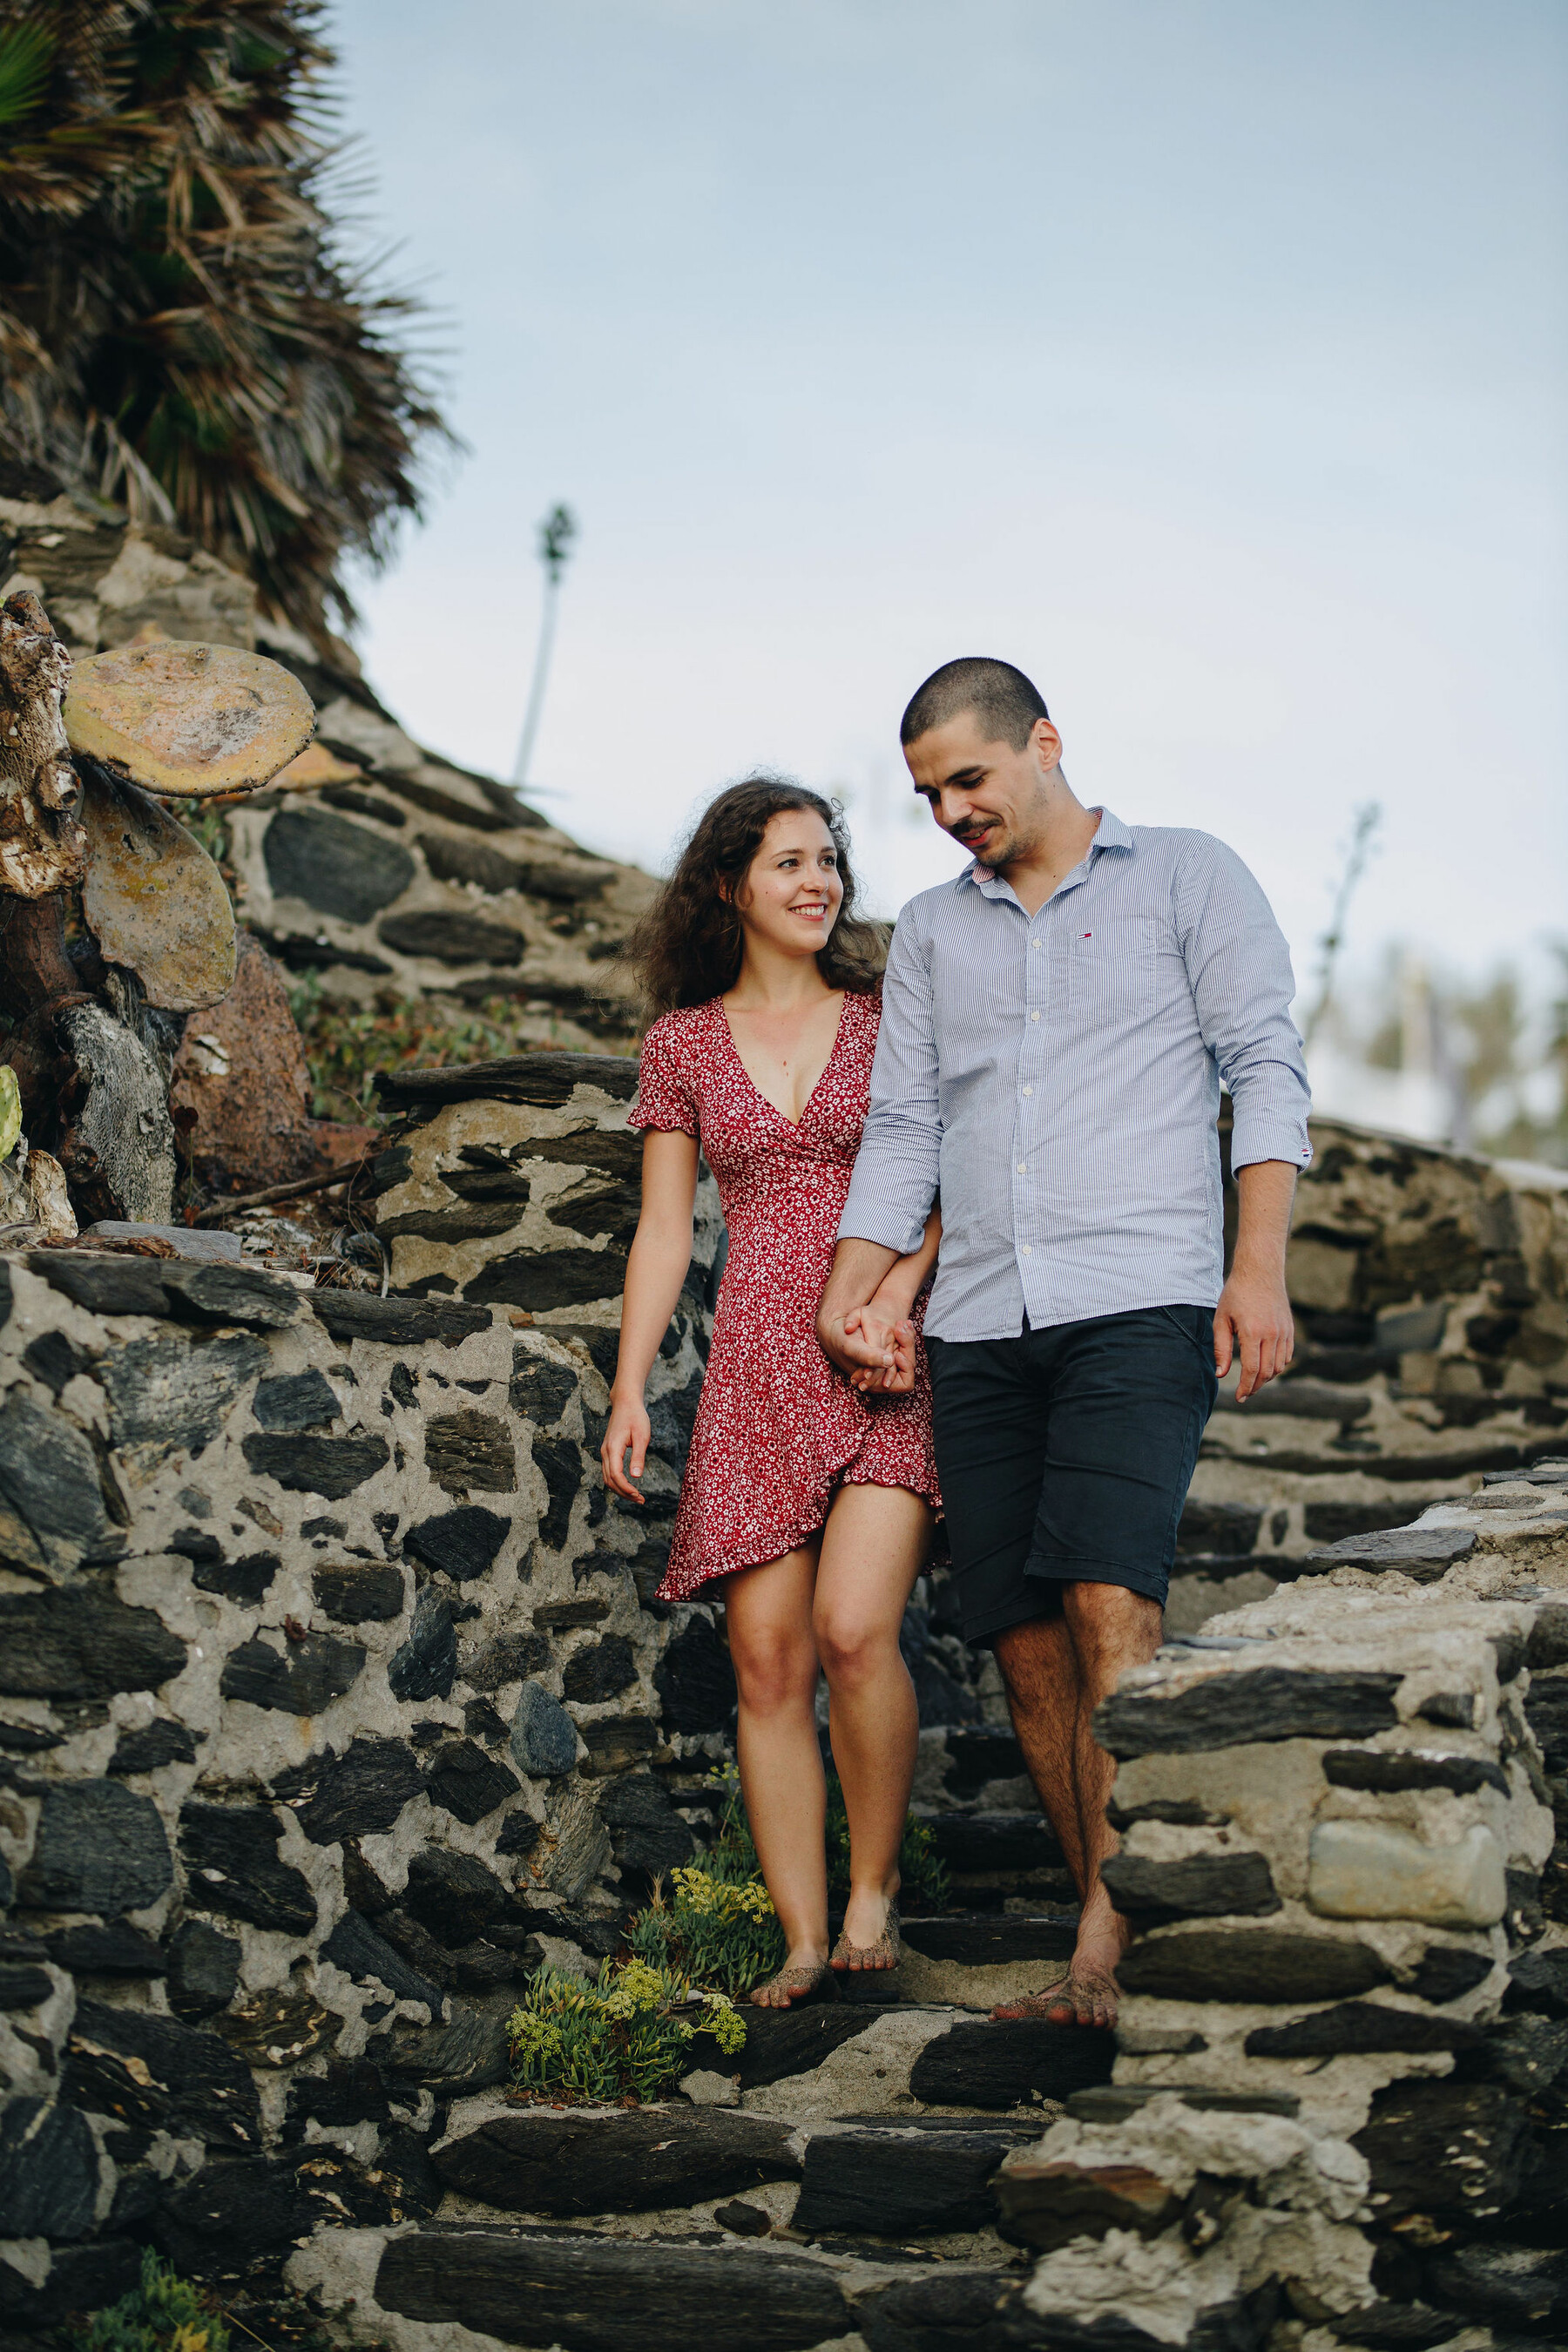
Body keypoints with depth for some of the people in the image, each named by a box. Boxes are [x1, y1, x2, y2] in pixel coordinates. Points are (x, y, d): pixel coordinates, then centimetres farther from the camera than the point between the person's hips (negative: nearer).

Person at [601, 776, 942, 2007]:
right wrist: (629, 1389, 4)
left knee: (853, 1626, -20)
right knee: (768, 1659, -3)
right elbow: (664, 1233, 12)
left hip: (890, 1362, -2)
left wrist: (891, 1296, -11)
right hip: (758, 1371, 2)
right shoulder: (684, 1043, 12)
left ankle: (874, 1890, 0)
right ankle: (805, 1945, 3)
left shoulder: (887, 1021, 9)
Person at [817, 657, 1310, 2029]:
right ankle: (1130, 1947, 7)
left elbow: (1265, 1069, 2)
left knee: (1108, 1602, -20)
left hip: (1140, 1305, -5)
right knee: (1024, 1638, -1)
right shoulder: (931, 931, 22)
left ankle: (1106, 1946, -20)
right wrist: (847, 1294, 6)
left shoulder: (1186, 877, 10)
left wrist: (1259, 1266, -10)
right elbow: (903, 1130, 19)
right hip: (982, 1325, 5)